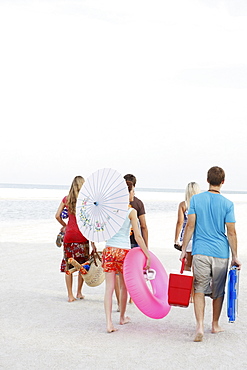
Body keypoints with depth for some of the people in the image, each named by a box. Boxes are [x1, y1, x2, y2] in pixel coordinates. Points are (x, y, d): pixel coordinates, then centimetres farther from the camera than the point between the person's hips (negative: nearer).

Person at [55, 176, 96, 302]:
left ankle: (70, 295, 6)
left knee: (68, 266, 6)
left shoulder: (66, 199, 4)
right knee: (83, 265, 12)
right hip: (82, 235, -1)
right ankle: (79, 292, 20)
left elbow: (57, 216, 2)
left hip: (69, 235, 2)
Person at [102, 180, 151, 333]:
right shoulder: (131, 211, -8)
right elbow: (138, 236, -11)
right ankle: (123, 317, 33)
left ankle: (109, 322, -6)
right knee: (124, 287, 17)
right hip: (123, 251, -3)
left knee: (109, 287, 1)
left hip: (109, 250, 3)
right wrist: (148, 255, -8)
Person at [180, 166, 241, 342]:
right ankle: (215, 324, 29)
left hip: (200, 252, 0)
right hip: (221, 253, 0)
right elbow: (231, 233, -3)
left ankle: (200, 325, -14)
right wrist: (235, 257, 4)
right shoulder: (227, 204, -3)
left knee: (199, 290, 2)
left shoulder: (196, 199, -1)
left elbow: (190, 226, -2)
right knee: (218, 291, 15)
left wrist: (184, 249, 6)